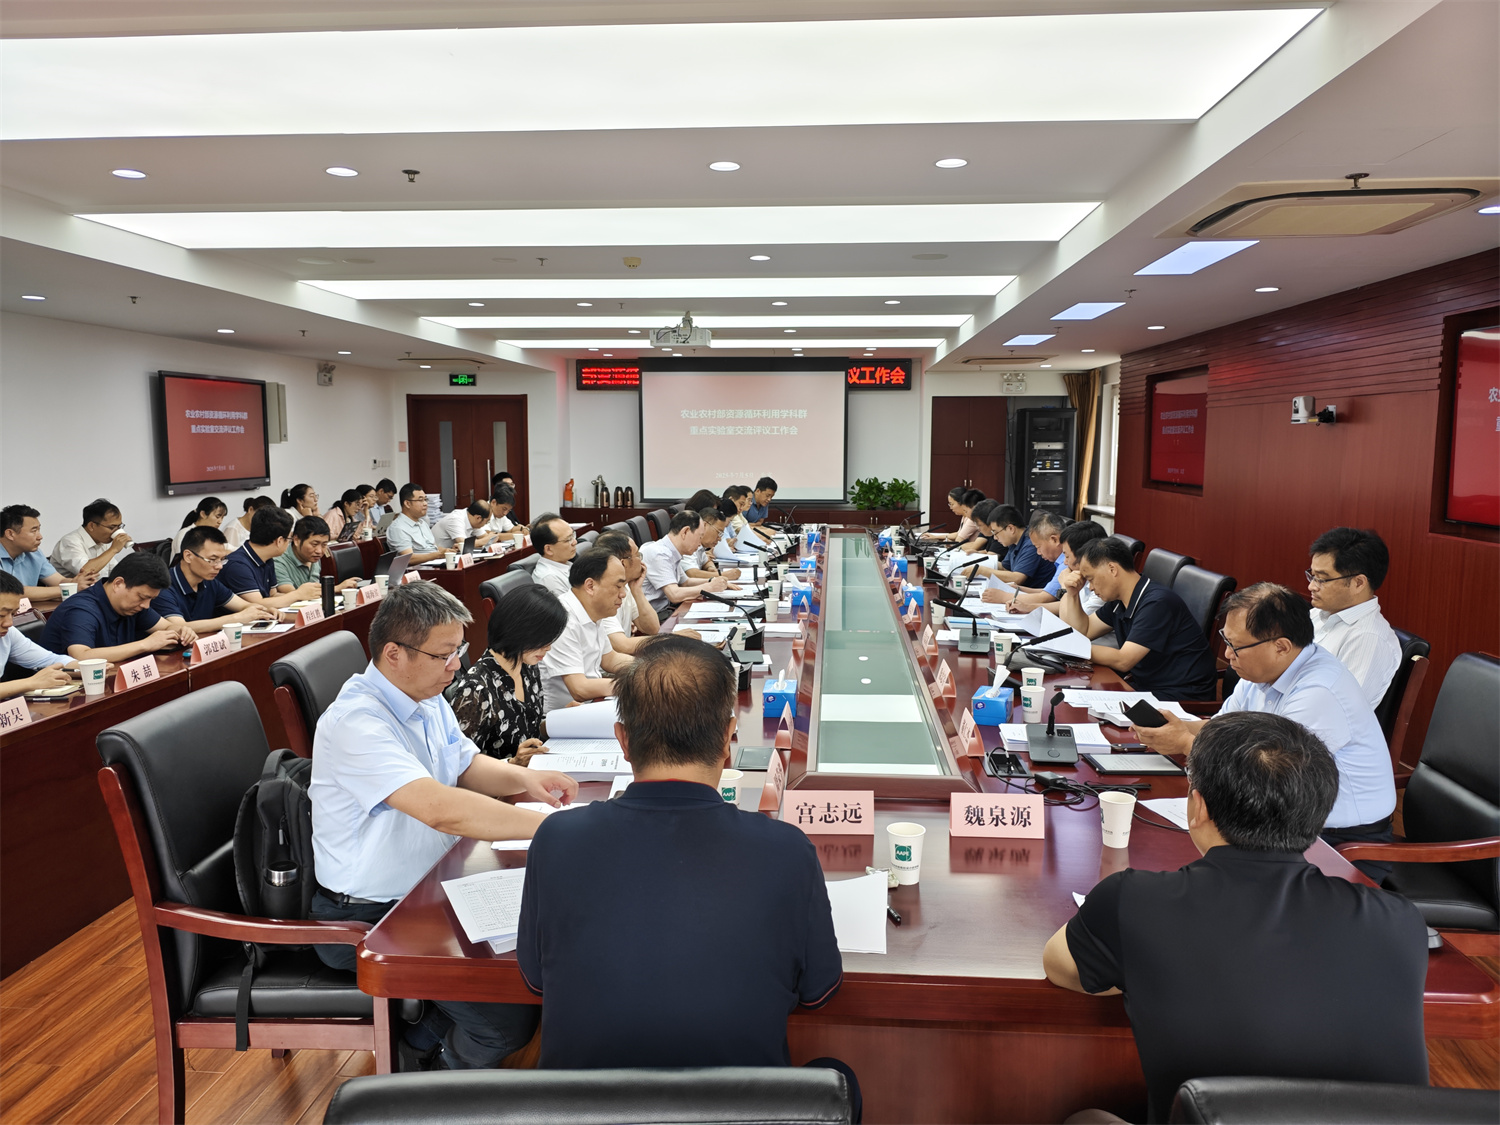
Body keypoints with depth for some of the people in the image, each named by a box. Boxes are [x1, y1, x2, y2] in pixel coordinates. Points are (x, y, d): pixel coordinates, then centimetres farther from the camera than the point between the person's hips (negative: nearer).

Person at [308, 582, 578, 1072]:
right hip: (367, 919, -9)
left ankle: (421, 1041, 15)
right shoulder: (357, 722, -27)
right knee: (511, 1018, -18)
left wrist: (522, 777, -6)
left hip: (427, 890, 9)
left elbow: (467, 766, 16)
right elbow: (442, 810, -38)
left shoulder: (426, 697, 2)